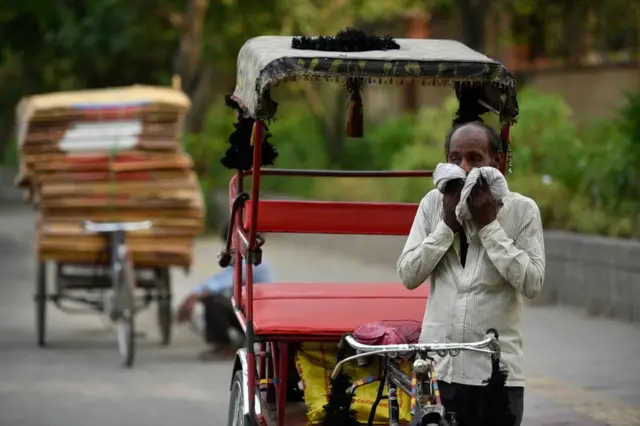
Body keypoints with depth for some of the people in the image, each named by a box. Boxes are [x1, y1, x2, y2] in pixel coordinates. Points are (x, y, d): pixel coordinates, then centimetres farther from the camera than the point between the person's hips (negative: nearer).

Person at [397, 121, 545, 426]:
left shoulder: (522, 210, -1)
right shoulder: (433, 203, 6)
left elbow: (532, 283, -11)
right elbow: (408, 275, 1)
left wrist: (489, 225, -12)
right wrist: (448, 224, -8)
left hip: (496, 369, -2)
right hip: (438, 366, 2)